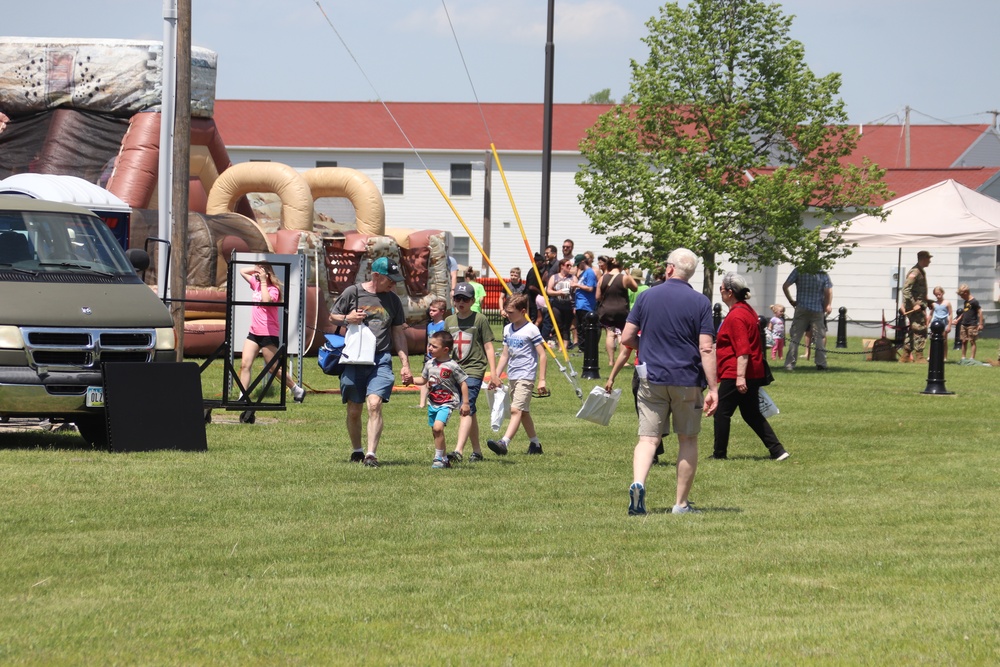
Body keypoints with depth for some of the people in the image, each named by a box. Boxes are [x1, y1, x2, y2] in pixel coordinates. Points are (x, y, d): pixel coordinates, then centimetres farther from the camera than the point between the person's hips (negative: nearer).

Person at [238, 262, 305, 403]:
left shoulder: (273, 289, -11)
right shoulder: (256, 284, 11)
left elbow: (267, 301, -33)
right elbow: (242, 271, 24)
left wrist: (263, 281, -24)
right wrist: (256, 269, 6)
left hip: (269, 335, -8)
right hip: (254, 333, 8)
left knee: (274, 369, 1)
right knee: (245, 364, -6)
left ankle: (298, 391, 17)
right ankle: (243, 397, -8)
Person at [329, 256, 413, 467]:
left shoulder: (393, 299, 10)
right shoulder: (352, 292, 1)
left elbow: (398, 333, 16)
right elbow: (332, 316, 11)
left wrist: (405, 364, 12)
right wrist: (348, 319, -11)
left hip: (381, 360, 0)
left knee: (374, 405, -17)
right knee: (354, 410, 6)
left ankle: (371, 454, -19)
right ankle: (357, 450, 26)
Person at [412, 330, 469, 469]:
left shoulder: (452, 366, -13)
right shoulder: (429, 364, 5)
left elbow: (463, 383, -8)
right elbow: (423, 380, 18)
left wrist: (465, 403, -8)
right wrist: (412, 380, -1)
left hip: (447, 403, -7)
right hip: (433, 403, 7)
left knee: (438, 427, -24)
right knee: (435, 431, 12)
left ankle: (439, 459, -12)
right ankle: (444, 459, 27)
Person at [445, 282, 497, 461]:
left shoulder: (480, 320, -2)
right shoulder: (449, 321, 12)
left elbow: (488, 347, -1)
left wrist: (493, 373, -6)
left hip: (474, 368, -6)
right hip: (455, 370, 6)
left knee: (466, 409, -18)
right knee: (469, 412, 13)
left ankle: (458, 451, -30)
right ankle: (477, 451, 22)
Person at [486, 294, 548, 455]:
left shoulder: (531, 330, -9)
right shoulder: (508, 329, 11)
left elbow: (542, 354, -9)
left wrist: (542, 380, -13)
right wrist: (495, 377, 14)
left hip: (526, 376, -8)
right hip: (512, 376, 8)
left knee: (516, 409, -18)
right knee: (523, 412, 13)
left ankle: (504, 443, -32)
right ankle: (535, 444, 24)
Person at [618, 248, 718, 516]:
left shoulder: (646, 297, 1)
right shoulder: (700, 302, -4)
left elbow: (627, 338, 3)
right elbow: (706, 349, -10)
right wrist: (713, 388, -8)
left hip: (652, 380, 1)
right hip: (688, 380, -1)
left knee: (648, 438, 0)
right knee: (687, 440, 12)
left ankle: (638, 483, -27)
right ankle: (682, 503, 16)